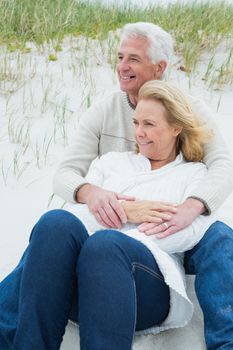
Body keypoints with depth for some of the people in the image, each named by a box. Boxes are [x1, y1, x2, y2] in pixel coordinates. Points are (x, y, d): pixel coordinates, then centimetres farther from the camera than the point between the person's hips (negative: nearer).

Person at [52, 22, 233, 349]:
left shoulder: (190, 110, 1)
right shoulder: (101, 113, 4)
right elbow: (65, 174, -5)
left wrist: (190, 208, -37)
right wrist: (90, 191, -32)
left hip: (172, 233, -1)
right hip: (112, 226, 1)